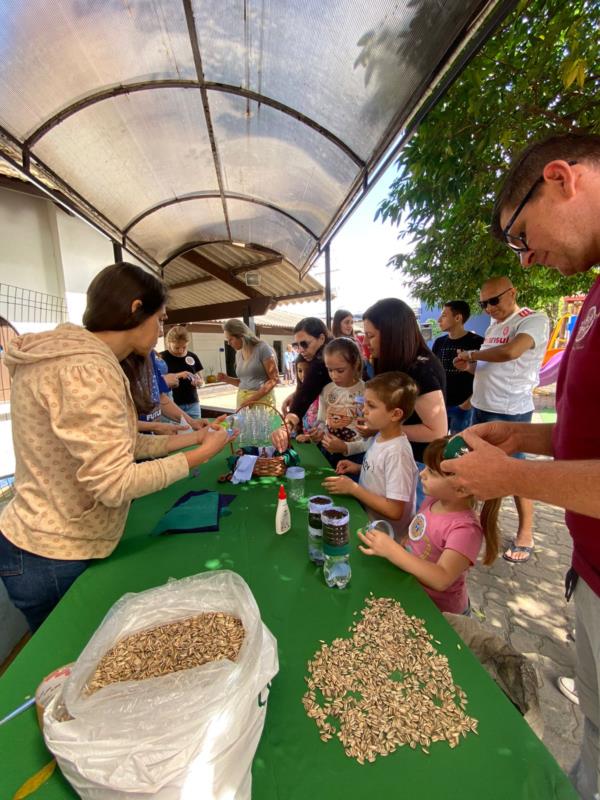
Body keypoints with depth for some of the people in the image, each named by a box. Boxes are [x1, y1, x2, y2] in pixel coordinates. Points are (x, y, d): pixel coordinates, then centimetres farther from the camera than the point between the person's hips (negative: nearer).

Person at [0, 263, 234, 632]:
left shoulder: (80, 358, 5)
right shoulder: (86, 368, -28)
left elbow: (118, 445, 4)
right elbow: (115, 484, -31)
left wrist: (192, 437, 2)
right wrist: (201, 454, -21)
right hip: (55, 558, -8)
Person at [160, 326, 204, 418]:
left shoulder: (192, 357, 7)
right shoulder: (162, 358, -2)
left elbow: (202, 380, 13)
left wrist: (198, 381, -9)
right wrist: (177, 375, -21)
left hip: (192, 404, 3)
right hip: (171, 405, -3)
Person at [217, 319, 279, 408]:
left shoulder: (262, 348, -8)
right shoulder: (238, 354, 12)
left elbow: (274, 379, -11)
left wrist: (254, 398, -18)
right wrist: (227, 379, 4)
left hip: (262, 399, -5)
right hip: (243, 401, 6)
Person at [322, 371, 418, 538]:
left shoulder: (396, 453, -26)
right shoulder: (380, 436, -3)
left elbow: (395, 511, -23)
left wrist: (353, 488, -19)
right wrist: (359, 468, -3)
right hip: (367, 518, 7)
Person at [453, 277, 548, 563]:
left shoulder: (534, 320, -10)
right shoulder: (493, 326, 14)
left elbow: (510, 352, -30)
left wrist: (472, 354, -14)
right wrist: (469, 365, 0)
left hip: (511, 412, -8)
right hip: (481, 408, 8)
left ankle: (525, 534, 22)